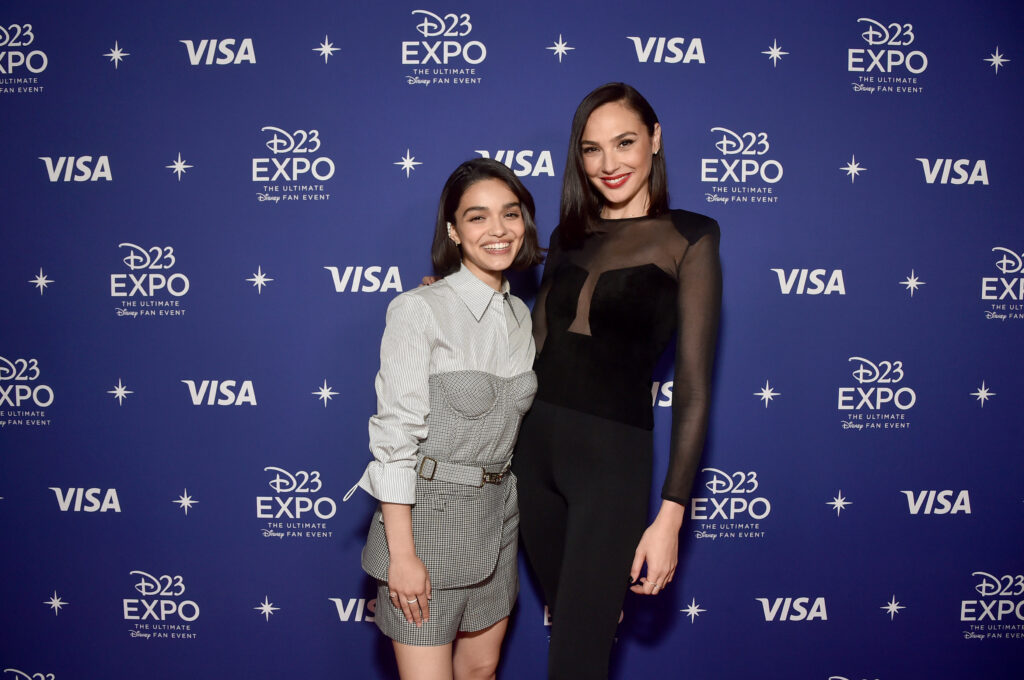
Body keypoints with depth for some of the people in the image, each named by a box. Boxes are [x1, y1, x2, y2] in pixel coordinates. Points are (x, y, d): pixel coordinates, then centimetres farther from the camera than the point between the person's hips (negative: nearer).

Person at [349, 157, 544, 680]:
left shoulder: (520, 316, 8)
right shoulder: (419, 311, -13)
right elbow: (395, 436, -16)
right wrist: (403, 553, -18)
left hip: (497, 519, 7)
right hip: (426, 514, -6)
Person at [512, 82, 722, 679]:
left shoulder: (687, 238, -5)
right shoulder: (569, 236, 11)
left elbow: (694, 387, -9)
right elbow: (538, 346, 12)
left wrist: (671, 517, -13)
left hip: (614, 456, -5)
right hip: (535, 446, 5)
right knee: (574, 621, 19)